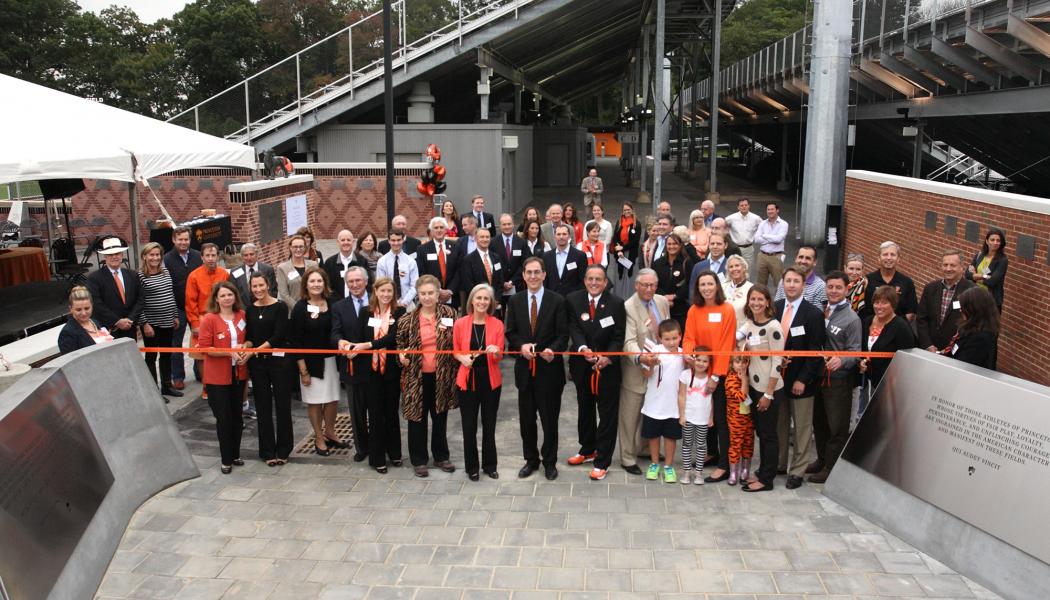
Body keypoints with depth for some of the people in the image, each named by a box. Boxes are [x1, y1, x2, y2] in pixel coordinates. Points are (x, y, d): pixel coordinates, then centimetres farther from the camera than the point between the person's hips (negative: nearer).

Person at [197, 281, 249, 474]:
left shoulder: (242, 315, 2)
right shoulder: (208, 319, -11)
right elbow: (204, 347, -13)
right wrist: (229, 351, -21)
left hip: (238, 373, 4)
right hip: (217, 376, -4)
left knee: (237, 416, 13)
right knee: (223, 418, 2)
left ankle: (235, 454, 28)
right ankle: (226, 460, 14)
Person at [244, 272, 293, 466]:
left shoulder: (280, 307, -6)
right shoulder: (250, 309, 8)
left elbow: (278, 335, -13)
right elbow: (249, 336, 9)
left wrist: (255, 350, -18)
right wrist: (245, 347, -13)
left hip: (278, 360, -4)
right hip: (257, 362, 4)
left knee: (282, 404, 2)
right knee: (262, 406, 8)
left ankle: (283, 450, 15)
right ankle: (268, 451, 18)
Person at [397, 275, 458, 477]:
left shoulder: (449, 313, -2)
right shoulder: (409, 319, -3)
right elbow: (401, 343, 8)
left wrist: (448, 332, -14)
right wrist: (402, 356, -10)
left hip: (442, 375, 1)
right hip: (417, 375, -1)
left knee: (440, 416, 14)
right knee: (417, 417, 7)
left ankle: (441, 456, 31)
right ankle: (419, 460, 22)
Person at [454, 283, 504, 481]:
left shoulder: (497, 324, -3)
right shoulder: (460, 323, -5)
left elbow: (499, 356, 2)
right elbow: (455, 351, 6)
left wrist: (495, 352, -21)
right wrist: (462, 358, -16)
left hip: (491, 380, 1)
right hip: (467, 380, -1)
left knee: (489, 425, 11)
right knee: (469, 426, 6)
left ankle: (490, 465, 27)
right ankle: (472, 466, 22)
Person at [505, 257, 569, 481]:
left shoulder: (557, 300, -5)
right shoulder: (515, 300, 4)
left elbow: (563, 334, -7)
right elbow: (511, 332, 6)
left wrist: (553, 350, -25)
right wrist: (521, 345, -14)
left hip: (549, 368, -3)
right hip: (525, 367, 3)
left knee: (550, 418, 8)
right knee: (526, 418, 13)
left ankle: (549, 462, 25)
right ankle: (531, 460, 30)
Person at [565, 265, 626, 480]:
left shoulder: (616, 303, -8)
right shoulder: (573, 300, -3)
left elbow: (618, 337, -8)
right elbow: (574, 328, -10)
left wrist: (607, 357, -24)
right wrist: (583, 348, -29)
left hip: (607, 366, -3)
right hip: (582, 364, 3)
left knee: (607, 413, 2)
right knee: (585, 408, 19)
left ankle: (602, 462, 11)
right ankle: (588, 450, 38)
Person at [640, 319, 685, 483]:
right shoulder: (655, 350, -13)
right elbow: (646, 375, -13)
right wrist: (652, 365, -33)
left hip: (674, 404, 2)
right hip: (654, 403, -2)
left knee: (671, 435, 12)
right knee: (653, 434, 13)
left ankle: (668, 466, 26)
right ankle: (654, 464, 29)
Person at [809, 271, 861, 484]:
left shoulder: (852, 319, -10)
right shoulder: (822, 312, 7)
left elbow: (855, 352, -12)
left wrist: (841, 361, -32)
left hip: (839, 378, -6)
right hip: (819, 374, 6)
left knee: (837, 426, 5)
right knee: (819, 421, 18)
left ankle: (831, 468, 17)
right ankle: (821, 460, 34)